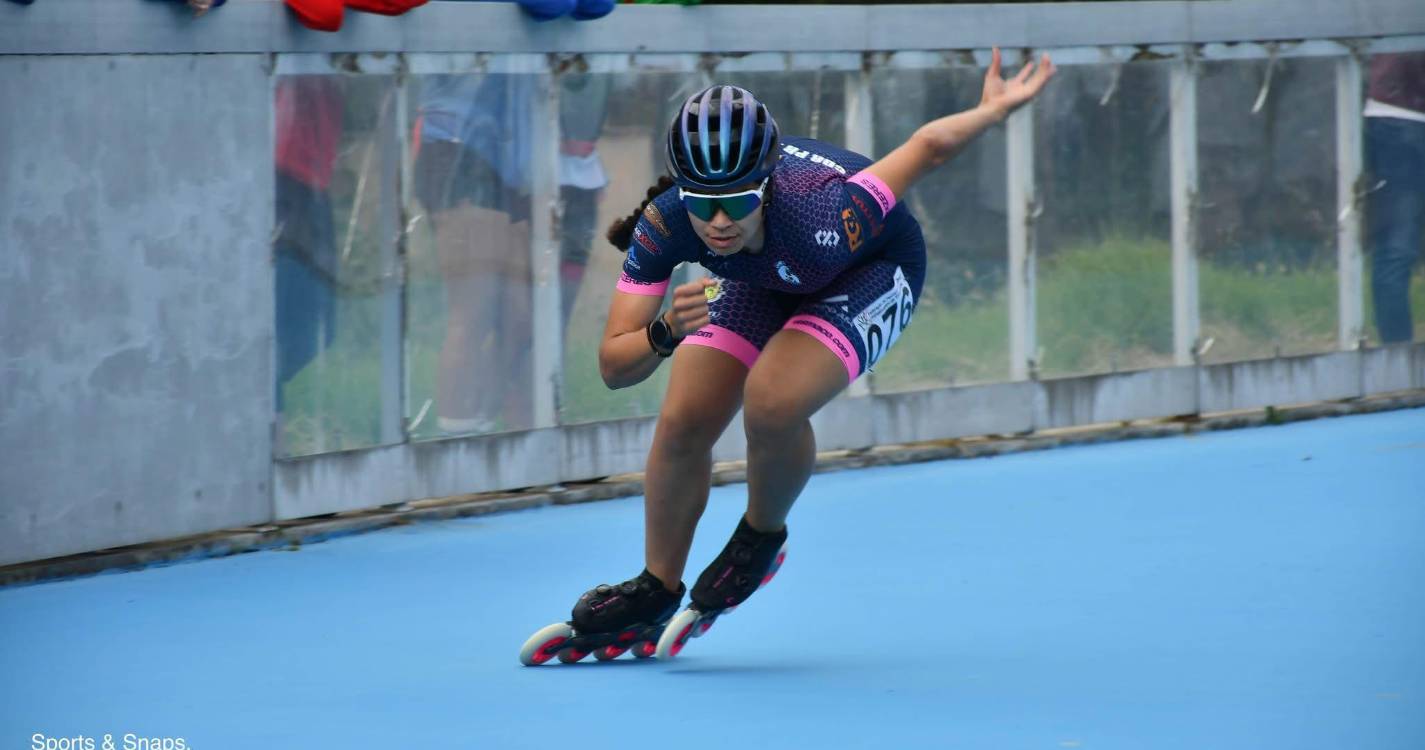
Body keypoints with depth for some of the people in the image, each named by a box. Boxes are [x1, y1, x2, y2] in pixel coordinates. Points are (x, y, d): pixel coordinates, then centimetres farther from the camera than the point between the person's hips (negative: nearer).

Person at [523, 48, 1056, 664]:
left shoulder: (820, 218, -44)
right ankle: (654, 595, 17)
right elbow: (613, 367, -29)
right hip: (764, 279, 4)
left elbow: (929, 145, -27)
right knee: (682, 423, -6)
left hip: (871, 272, -4)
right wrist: (665, 332, -50)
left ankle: (762, 537, 3)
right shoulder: (664, 226, -33)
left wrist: (995, 109, -9)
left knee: (770, 402, -28)